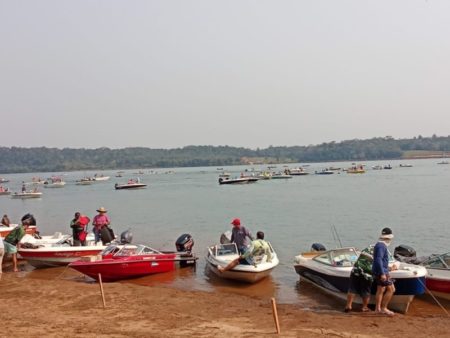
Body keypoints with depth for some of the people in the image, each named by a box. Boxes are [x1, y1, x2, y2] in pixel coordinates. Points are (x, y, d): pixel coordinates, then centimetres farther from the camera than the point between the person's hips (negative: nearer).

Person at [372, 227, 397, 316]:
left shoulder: (379, 245, 15)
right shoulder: (382, 246, -17)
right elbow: (378, 260, -26)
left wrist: (389, 268, 34)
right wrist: (382, 273, -28)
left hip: (378, 272, 10)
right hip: (381, 272, -10)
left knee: (380, 290, 15)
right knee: (391, 289, -7)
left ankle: (378, 308, 21)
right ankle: (383, 308, -3)